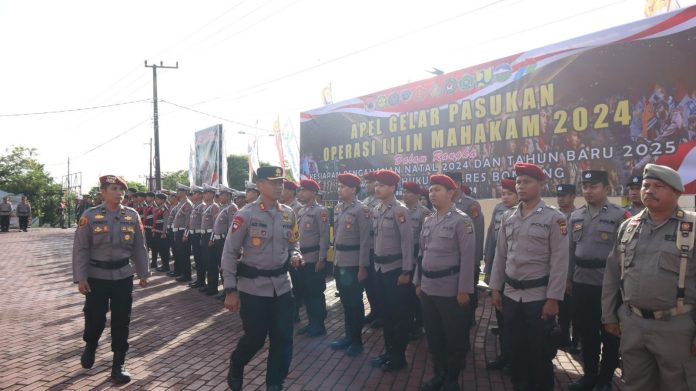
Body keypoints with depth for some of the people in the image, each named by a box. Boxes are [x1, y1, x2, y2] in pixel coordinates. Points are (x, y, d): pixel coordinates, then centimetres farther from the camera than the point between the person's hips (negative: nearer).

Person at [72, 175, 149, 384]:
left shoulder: (132, 215, 0)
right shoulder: (90, 215, -7)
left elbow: (139, 247, 6)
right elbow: (80, 249, -6)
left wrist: (143, 273, 7)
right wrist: (80, 278, -11)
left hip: (123, 276, 2)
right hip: (96, 276, -2)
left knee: (121, 321, 5)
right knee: (95, 318, 8)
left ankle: (119, 365, 19)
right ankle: (90, 347, 42)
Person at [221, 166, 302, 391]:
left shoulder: (288, 214, 4)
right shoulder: (246, 215, -12)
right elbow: (229, 253, -9)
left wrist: (295, 255, -6)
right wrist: (230, 290, -11)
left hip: (281, 285, 5)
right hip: (253, 287, -4)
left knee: (283, 338, 6)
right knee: (255, 337, 6)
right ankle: (235, 367, 38)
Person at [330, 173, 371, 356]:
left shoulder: (362, 210, -12)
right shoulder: (338, 208, 10)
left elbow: (365, 240, -14)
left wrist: (363, 267, -16)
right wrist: (334, 261, 15)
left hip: (354, 264, -7)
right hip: (340, 263, 7)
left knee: (355, 303, 4)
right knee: (345, 301, 15)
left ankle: (357, 340, 18)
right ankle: (348, 336, 28)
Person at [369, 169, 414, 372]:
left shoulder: (400, 210, -14)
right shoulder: (376, 210, 8)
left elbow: (407, 241, -16)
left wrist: (406, 271, -16)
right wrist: (375, 263, 14)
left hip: (395, 268, -7)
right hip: (380, 268, 7)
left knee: (399, 313, 5)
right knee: (386, 310, 16)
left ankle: (399, 356, 17)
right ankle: (389, 351, 29)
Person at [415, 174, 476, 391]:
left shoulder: (462, 220, -10)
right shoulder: (428, 221, 10)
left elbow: (467, 257, -14)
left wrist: (464, 290, -16)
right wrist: (418, 282, 14)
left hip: (451, 289, -6)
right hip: (428, 288, 6)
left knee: (454, 337, 7)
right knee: (433, 335, 15)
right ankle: (439, 373, 32)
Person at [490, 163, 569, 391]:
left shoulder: (554, 218, -7)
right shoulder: (508, 218, 7)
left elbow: (559, 262, -10)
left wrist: (553, 299, -13)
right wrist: (495, 289, 8)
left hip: (539, 296, -4)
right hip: (510, 294, 4)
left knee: (540, 352, 8)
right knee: (514, 348, 14)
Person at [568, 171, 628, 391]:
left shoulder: (619, 216, -9)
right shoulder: (575, 216, 8)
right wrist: (568, 278, 12)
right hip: (581, 284, 5)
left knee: (609, 333, 10)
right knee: (586, 332, 15)